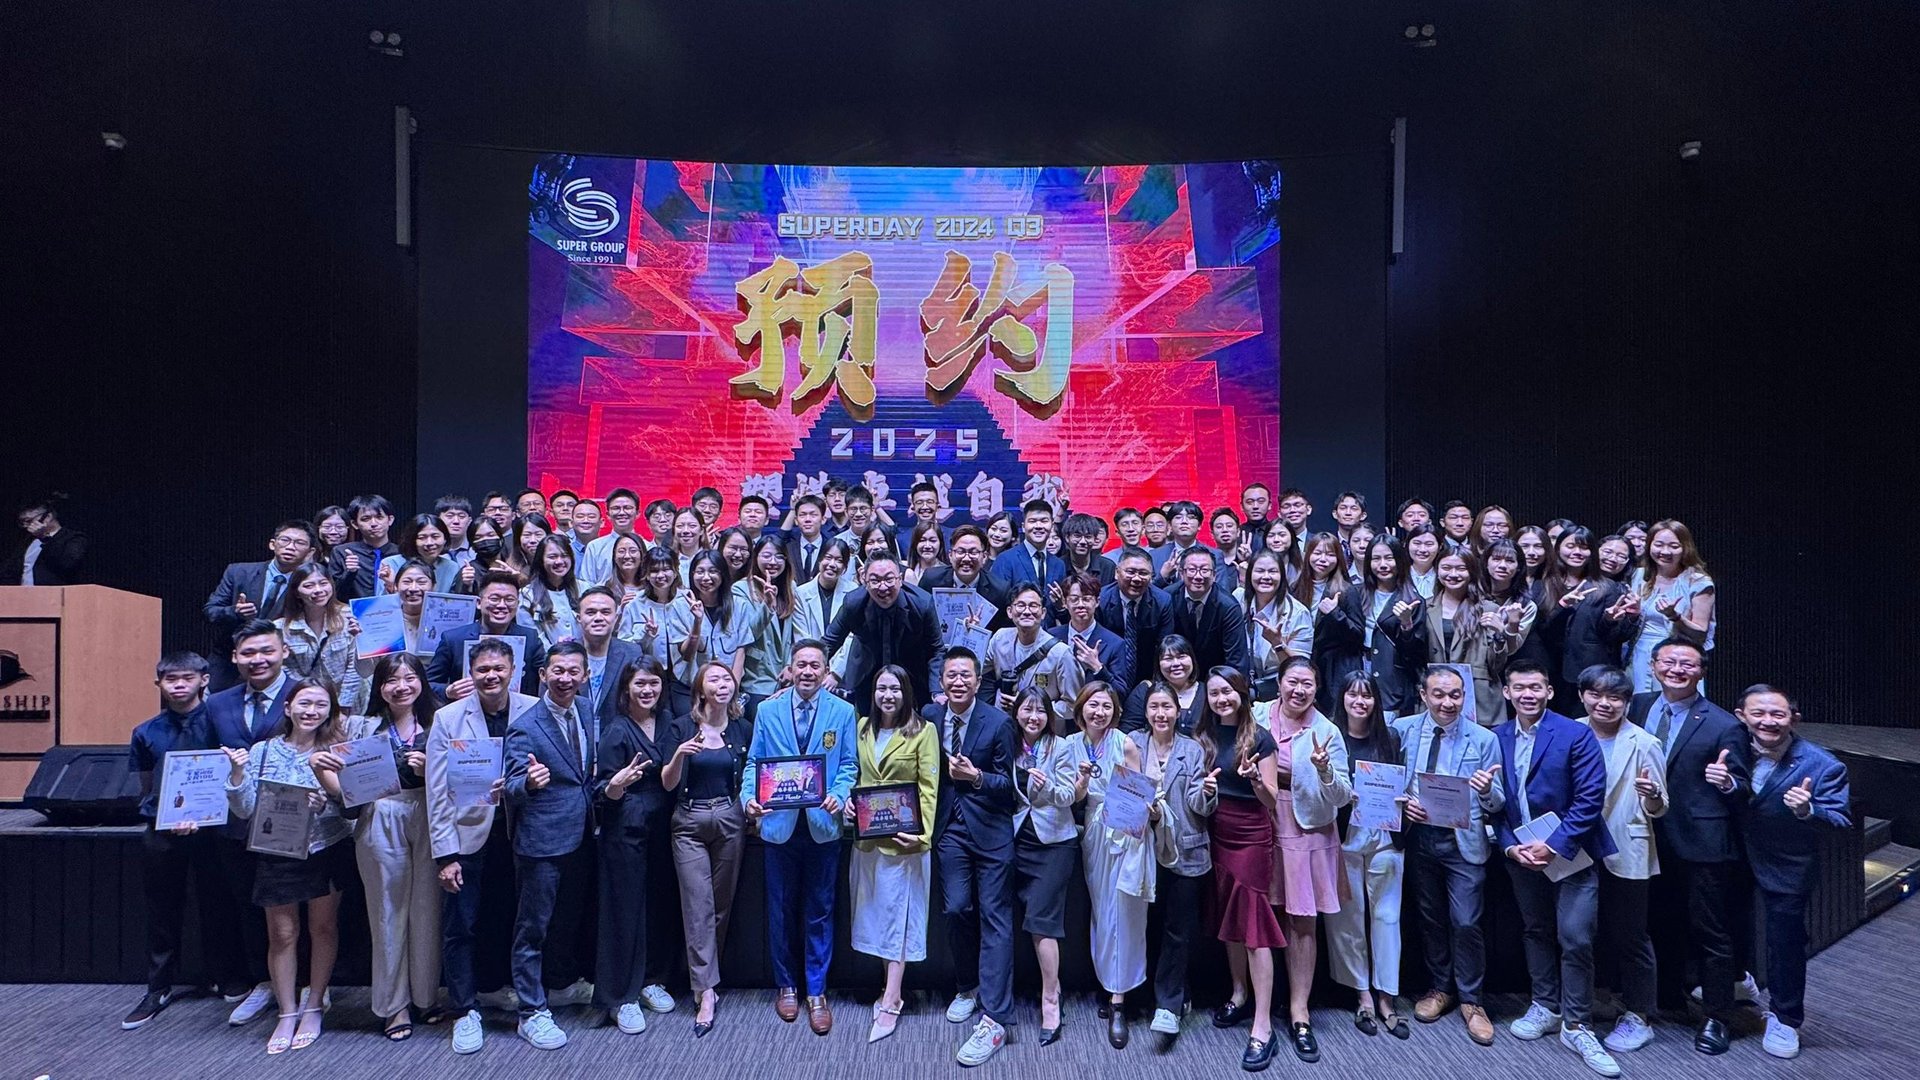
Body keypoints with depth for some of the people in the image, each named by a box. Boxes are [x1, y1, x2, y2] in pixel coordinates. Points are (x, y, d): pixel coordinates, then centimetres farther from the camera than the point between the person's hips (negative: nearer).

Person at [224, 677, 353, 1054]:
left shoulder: (335, 751, -4)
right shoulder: (263, 751, -2)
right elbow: (244, 810, -2)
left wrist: (322, 772, -26)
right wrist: (238, 773, -18)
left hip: (328, 850, 0)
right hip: (277, 853, 1)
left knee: (323, 927, 9)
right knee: (282, 934, 6)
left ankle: (313, 1008, 26)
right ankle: (287, 1014, 23)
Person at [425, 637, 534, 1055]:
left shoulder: (533, 711, -5)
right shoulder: (447, 718, -6)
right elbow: (438, 793, -7)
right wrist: (445, 854, -9)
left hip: (516, 831, 2)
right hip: (468, 833, -1)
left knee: (504, 917, 16)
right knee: (460, 924, 5)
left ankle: (493, 986, 37)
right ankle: (463, 1010, 20)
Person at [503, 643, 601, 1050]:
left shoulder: (585, 712, 3)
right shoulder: (525, 727, -17)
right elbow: (512, 789, -21)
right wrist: (529, 782, -41)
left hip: (581, 836, 7)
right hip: (542, 841, -7)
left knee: (571, 917, 22)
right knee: (533, 927, 6)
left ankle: (562, 984, 42)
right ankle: (532, 1012, 19)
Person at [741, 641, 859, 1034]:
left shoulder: (843, 712, 2)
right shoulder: (768, 710, 4)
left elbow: (848, 765, 1)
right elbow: (754, 762, 5)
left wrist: (839, 795, -17)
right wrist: (748, 797, -13)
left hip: (822, 824, -1)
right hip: (779, 824, 1)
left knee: (819, 911, 8)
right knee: (781, 909, 12)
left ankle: (816, 992, 20)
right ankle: (786, 984, 29)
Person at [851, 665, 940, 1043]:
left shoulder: (923, 731, -7)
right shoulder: (863, 728, 8)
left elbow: (929, 787, -9)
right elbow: (856, 776, 15)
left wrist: (922, 832, -18)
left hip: (903, 836, -5)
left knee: (898, 912, 0)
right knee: (876, 910, 12)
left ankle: (890, 1001, 5)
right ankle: (892, 987, 25)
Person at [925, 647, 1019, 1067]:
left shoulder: (998, 722, -12)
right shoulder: (928, 716, -1)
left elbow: (1008, 783, -8)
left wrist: (977, 777, -25)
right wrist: (926, 822, -3)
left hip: (990, 830, -3)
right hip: (950, 827, 4)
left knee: (994, 918, -1)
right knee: (956, 909, 8)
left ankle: (993, 1019, 1)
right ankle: (968, 986, 33)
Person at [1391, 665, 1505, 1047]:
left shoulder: (1484, 739, -5)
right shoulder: (1402, 729, -2)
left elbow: (1497, 804, -5)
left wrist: (1487, 791, -27)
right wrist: (1401, 803, -15)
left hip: (1464, 842, -2)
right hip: (1419, 839, 2)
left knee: (1466, 923, -1)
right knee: (1430, 919, 16)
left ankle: (1470, 999, 21)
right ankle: (1439, 988, 35)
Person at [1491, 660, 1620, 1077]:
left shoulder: (1576, 734, -11)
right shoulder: (1496, 738, 1)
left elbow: (1590, 797, -15)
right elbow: (1494, 800, 4)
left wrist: (1554, 846, -19)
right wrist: (1510, 846, -9)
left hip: (1569, 854, -4)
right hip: (1521, 853, 4)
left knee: (1575, 939, -6)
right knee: (1536, 932, 16)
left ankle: (1576, 1026, 9)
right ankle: (1545, 1007, 32)